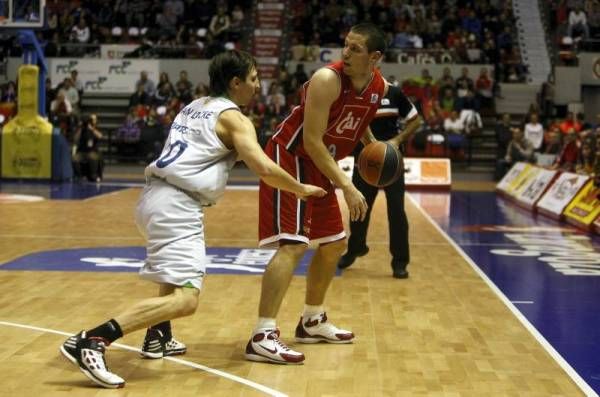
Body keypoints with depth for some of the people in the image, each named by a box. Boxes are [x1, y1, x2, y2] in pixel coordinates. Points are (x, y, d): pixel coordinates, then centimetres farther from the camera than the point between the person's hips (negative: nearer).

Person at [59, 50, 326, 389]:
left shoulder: (196, 107, 23)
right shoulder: (233, 117, -1)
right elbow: (265, 169, -11)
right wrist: (301, 189, 4)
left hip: (157, 196, 10)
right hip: (176, 205, -10)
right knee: (185, 299, -19)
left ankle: (158, 338, 36)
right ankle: (90, 341, -29)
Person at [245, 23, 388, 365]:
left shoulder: (379, 87, -1)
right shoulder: (328, 79, -25)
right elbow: (311, 140, -27)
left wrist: (372, 143, 7)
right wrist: (347, 187, -29)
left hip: (319, 166, 9)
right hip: (289, 159, -9)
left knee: (334, 244, 16)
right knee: (294, 244, -21)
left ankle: (313, 322, 33)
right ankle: (263, 337, -23)